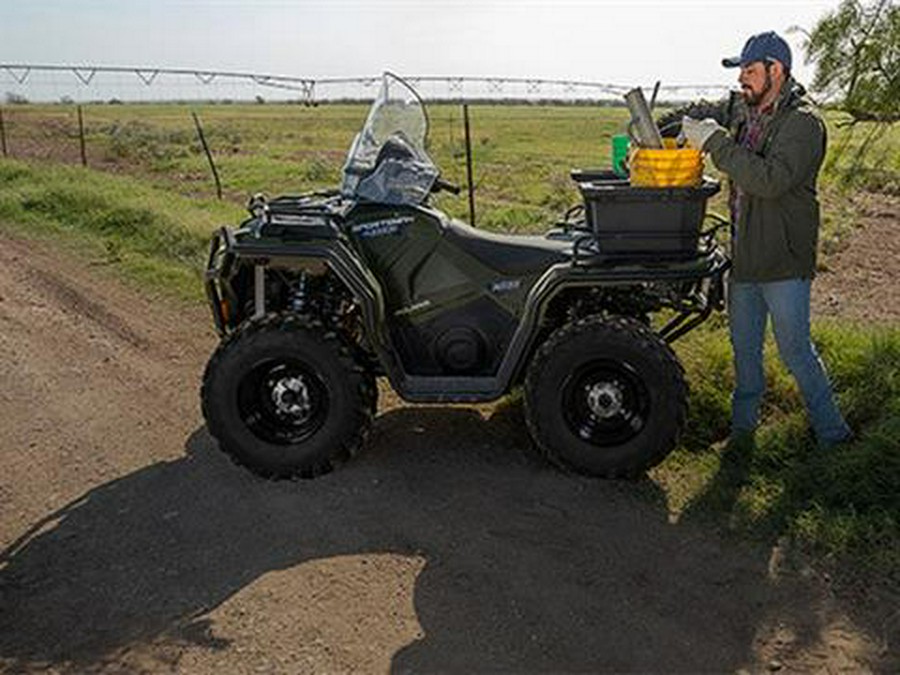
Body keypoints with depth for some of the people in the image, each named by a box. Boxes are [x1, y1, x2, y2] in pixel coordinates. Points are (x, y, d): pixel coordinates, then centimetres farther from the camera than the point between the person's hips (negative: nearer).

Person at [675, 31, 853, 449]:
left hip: (784, 262, -7)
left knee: (794, 350, 0)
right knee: (744, 347, 18)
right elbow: (704, 114, 25)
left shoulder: (803, 123, -17)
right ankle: (743, 425, 34)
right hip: (744, 256, 7)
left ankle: (831, 432, 19)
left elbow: (772, 180, -31)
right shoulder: (743, 110, 6)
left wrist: (715, 143, -27)